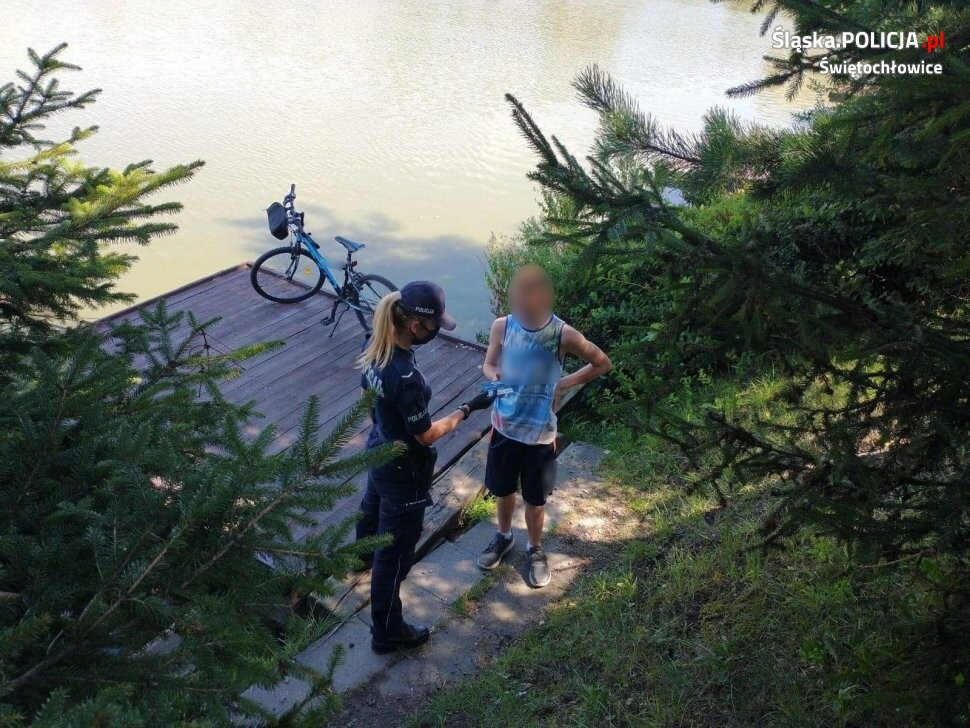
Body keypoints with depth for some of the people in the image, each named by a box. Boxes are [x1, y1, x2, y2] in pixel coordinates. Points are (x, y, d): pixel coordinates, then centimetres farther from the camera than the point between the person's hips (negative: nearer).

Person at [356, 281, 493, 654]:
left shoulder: (374, 347, -11)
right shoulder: (406, 377, -38)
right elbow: (426, 435, -24)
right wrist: (467, 409, -13)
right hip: (403, 469, -9)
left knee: (374, 507, 38)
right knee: (396, 551, 9)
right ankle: (387, 632, 27)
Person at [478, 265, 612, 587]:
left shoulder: (563, 334, -20)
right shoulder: (502, 326, -13)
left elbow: (603, 364, -4)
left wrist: (564, 383, -11)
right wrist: (494, 376, -19)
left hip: (540, 435, -2)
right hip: (504, 428, 2)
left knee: (535, 500, 17)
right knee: (503, 490, 23)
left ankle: (535, 550, 43)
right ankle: (503, 537, 51)